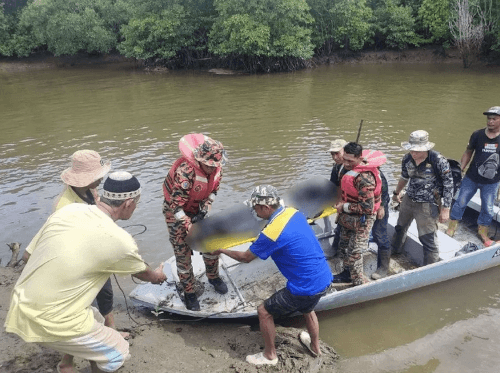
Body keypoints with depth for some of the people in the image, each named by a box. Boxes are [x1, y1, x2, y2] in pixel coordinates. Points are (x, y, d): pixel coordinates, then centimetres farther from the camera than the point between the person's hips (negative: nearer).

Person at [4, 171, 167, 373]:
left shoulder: (68, 209, -3)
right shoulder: (120, 240, -19)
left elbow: (30, 253, 10)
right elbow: (141, 273, 3)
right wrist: (157, 276, 25)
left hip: (22, 304, 7)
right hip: (48, 321, -7)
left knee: (94, 320, 28)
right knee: (118, 351, 11)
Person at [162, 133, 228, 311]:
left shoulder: (216, 168, -18)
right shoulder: (185, 171, -38)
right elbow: (176, 206, -34)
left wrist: (204, 210, -12)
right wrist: (190, 228, -31)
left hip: (196, 208, 6)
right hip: (175, 210, -5)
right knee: (182, 252, 0)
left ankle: (213, 276, 35)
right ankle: (189, 292, 18)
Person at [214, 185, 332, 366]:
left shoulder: (271, 233, -22)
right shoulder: (294, 212, -1)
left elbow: (245, 258, -6)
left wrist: (223, 250, 9)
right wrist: (261, 239, 21)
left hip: (306, 287, -8)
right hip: (324, 278, 8)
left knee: (264, 312, 11)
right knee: (307, 309, 36)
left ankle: (270, 355, 31)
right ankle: (315, 346, 58)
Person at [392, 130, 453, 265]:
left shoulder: (439, 161, -21)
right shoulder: (407, 159, -4)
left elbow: (448, 185, -15)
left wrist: (445, 209, -15)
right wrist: (396, 193, 29)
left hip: (427, 205, -6)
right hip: (408, 200, 6)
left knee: (428, 239, -2)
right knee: (400, 227, 25)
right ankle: (395, 250, 52)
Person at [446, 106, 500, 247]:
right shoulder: (477, 135, -9)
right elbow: (468, 153, 3)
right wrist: (460, 169, -2)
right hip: (471, 178, 0)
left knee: (488, 208, 13)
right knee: (460, 202, 7)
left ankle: (482, 231, 34)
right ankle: (452, 227, 24)